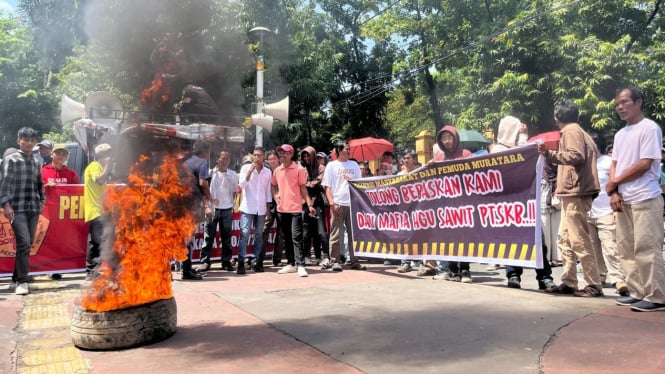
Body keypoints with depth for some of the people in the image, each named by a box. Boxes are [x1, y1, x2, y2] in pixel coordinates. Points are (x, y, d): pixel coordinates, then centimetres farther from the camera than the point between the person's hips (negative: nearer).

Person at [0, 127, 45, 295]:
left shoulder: (36, 162, 16)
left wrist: (42, 202, 14)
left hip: (33, 209, 6)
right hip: (17, 208, -6)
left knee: (28, 244, 10)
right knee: (24, 243, -15)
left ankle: (17, 276, 25)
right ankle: (22, 282, -10)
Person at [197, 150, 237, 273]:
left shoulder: (233, 175, 6)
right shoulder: (211, 172, -1)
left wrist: (232, 204, 7)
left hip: (227, 209, 2)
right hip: (212, 208, -2)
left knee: (226, 237, 7)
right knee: (209, 236, -1)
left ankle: (226, 261, 14)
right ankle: (205, 261, 4)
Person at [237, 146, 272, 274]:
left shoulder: (268, 172, 10)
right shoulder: (246, 168, 1)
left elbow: (268, 191, 14)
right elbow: (242, 185, -10)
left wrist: (268, 207, 10)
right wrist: (250, 170, -16)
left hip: (261, 208, 3)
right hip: (248, 207, -3)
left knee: (259, 234, 6)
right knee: (244, 233, -9)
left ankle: (257, 261, 12)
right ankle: (241, 262, -8)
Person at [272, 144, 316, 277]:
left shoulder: (299, 169, -3)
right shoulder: (277, 170, 10)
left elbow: (303, 188, -2)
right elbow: (274, 186, 22)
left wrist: (309, 204, -9)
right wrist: (275, 196, 2)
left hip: (295, 208, -5)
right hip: (281, 209, 5)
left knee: (296, 237, -9)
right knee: (286, 238, 11)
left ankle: (301, 266, -7)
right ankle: (291, 264, 19)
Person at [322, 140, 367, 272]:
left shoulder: (354, 165, 14)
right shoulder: (331, 165, 5)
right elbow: (327, 186, 0)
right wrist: (332, 203, -11)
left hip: (352, 204, 3)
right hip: (337, 204, -3)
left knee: (354, 233, 3)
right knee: (336, 235, -1)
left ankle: (354, 261, 10)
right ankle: (336, 261, 6)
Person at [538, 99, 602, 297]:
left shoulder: (571, 131, -7)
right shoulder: (577, 131, 23)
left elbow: (576, 156, -21)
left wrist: (552, 153, -14)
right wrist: (550, 154, 22)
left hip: (575, 193, -10)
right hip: (573, 193, 10)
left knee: (579, 240, -9)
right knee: (565, 239, 11)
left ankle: (594, 286, -6)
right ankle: (568, 283, 13)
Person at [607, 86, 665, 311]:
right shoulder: (620, 134, 18)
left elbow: (644, 165, -12)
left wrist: (614, 183, -5)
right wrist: (614, 192, -1)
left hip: (645, 199, -8)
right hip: (623, 200, 8)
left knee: (646, 248, -8)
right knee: (626, 248, 8)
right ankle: (637, 292, 16)